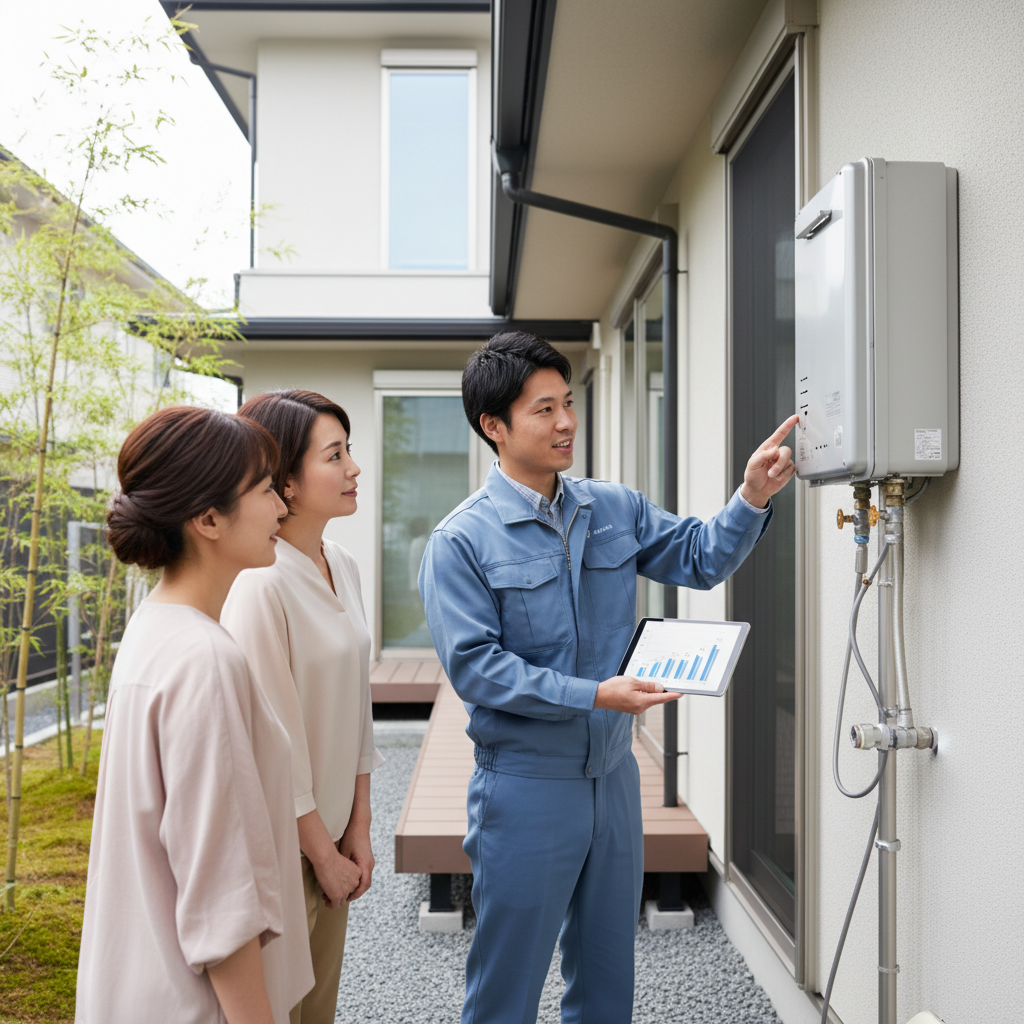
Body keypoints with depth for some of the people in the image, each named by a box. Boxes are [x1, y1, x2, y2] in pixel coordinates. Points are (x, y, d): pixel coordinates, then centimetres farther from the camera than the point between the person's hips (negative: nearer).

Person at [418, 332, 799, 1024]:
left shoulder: (614, 509, 5)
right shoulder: (462, 542, -12)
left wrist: (752, 497, -13)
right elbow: (475, 666, -18)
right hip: (526, 787, -5)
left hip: (614, 776, 5)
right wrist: (594, 695, -24)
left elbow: (702, 558, 4)